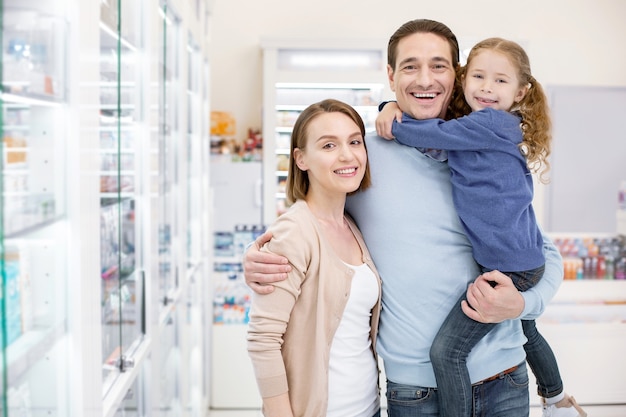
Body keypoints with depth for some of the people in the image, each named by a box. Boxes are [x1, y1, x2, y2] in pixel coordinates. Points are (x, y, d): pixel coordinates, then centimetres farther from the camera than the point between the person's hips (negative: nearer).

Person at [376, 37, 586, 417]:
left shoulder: (491, 123, -16)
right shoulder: (472, 125, 9)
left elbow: (433, 134, -22)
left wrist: (395, 124, -6)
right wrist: (393, 108, -1)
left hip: (508, 264, -11)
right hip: (526, 258, 11)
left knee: (447, 350, -11)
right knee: (525, 331, 33)